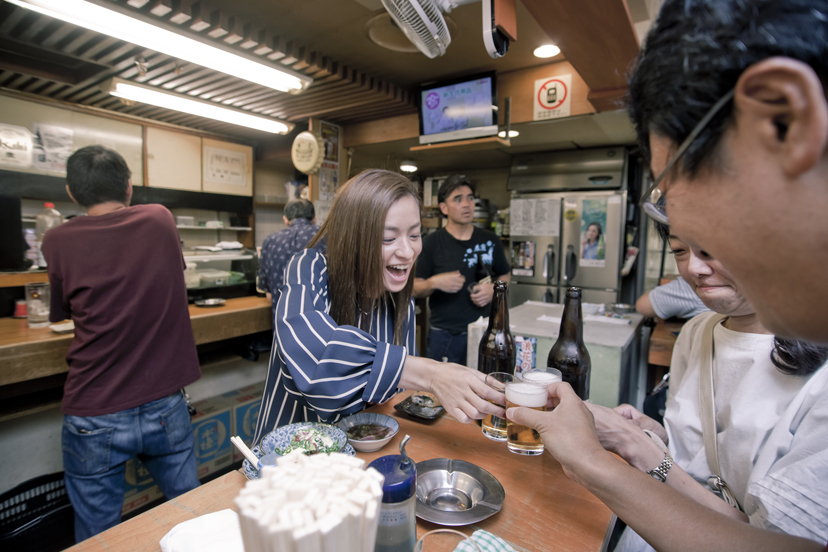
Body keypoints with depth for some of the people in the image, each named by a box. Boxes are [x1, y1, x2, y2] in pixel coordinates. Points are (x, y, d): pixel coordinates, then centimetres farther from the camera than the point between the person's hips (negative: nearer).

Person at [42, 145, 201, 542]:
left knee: (97, 534, 20)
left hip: (94, 417, -1)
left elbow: (59, 313, 9)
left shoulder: (58, 242, -9)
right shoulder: (161, 220, -5)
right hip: (165, 408, 2)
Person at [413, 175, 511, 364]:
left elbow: (505, 275, 16)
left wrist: (493, 289, -5)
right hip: (443, 336, -2)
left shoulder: (490, 241, 4)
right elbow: (415, 289, 0)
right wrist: (434, 283, -21)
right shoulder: (431, 243, -3)